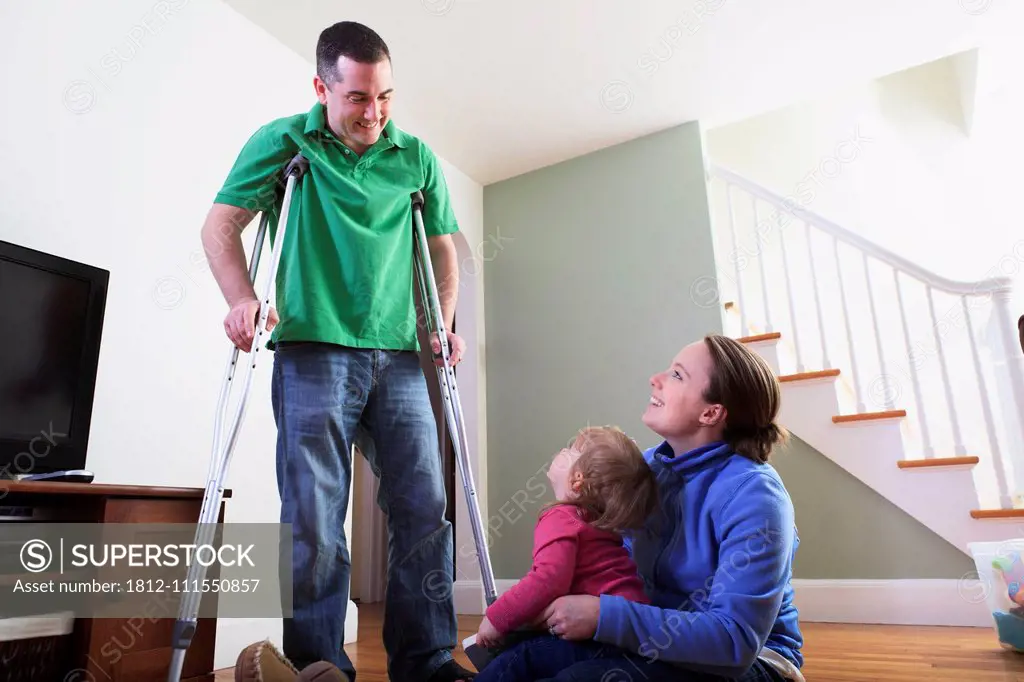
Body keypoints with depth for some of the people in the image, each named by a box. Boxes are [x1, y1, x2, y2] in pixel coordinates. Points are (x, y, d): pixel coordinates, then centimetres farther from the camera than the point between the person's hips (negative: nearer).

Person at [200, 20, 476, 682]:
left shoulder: (417, 157, 12)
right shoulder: (282, 142, 5)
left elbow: (443, 247, 19)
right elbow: (221, 225, 5)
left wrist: (444, 323, 5)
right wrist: (243, 298, -12)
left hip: (399, 357, 3)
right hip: (312, 353, -3)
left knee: (426, 509, 1)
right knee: (315, 521, -5)